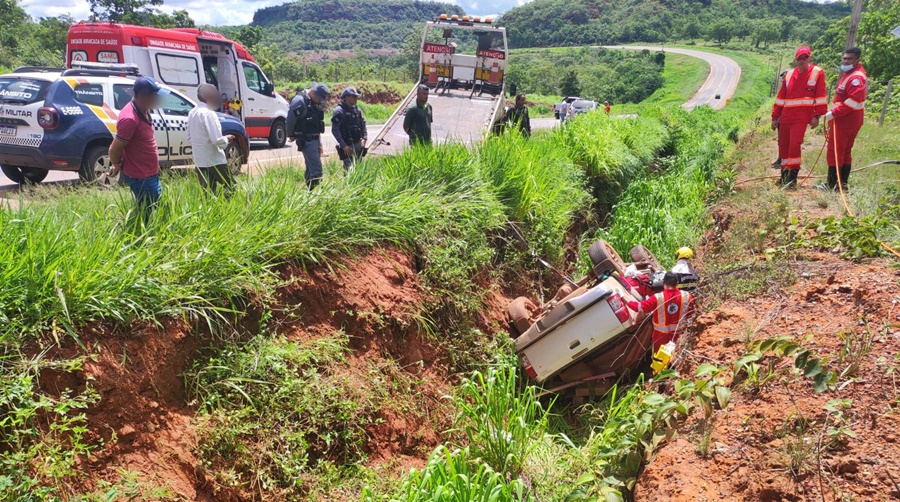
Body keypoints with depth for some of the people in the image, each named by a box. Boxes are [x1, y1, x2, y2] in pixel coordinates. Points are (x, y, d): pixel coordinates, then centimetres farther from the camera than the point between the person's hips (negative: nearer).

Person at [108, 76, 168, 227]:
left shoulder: (142, 111, 5)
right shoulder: (130, 119, -25)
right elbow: (114, 150, -22)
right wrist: (118, 167, -3)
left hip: (150, 175, 10)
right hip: (140, 178, -10)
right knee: (147, 216, 0)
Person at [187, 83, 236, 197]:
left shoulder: (192, 113, 11)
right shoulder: (208, 113, -17)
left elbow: (189, 138, 18)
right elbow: (217, 140, -23)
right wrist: (226, 139, -4)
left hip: (199, 161, 8)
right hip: (214, 161, -8)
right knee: (231, 187, 2)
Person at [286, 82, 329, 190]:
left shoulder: (316, 102, 12)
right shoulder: (299, 100, -16)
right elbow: (290, 119, -13)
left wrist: (320, 144, 20)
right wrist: (291, 135, 1)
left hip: (315, 139, 9)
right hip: (306, 140, -9)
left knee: (310, 168, 14)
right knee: (316, 169, -14)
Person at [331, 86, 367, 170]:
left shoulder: (357, 110, 10)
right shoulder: (339, 111, -11)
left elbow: (363, 125, 17)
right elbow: (335, 130, -15)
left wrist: (364, 138, -1)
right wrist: (343, 145, -19)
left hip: (358, 145, 7)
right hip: (347, 146, -7)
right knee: (350, 169, -9)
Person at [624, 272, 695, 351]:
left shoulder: (658, 298, -25)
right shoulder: (686, 296, -16)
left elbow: (639, 307, -24)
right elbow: (690, 313, -1)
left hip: (662, 334, -2)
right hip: (679, 332, 2)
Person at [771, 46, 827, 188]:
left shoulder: (817, 73, -1)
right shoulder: (789, 74, 12)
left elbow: (821, 96, -3)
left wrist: (817, 116, -9)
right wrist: (775, 117, 14)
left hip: (801, 117, -5)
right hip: (785, 117, 5)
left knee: (794, 145, -15)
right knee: (783, 145, 8)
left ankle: (793, 176, -6)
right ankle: (784, 175, 21)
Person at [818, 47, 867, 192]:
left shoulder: (856, 77, -17)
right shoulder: (849, 74, 17)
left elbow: (853, 100, -27)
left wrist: (834, 113, -25)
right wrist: (834, 114, 15)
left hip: (846, 120, -11)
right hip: (845, 119, 11)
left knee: (834, 151, -7)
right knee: (845, 151, 13)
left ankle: (831, 184, -5)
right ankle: (843, 183, 18)